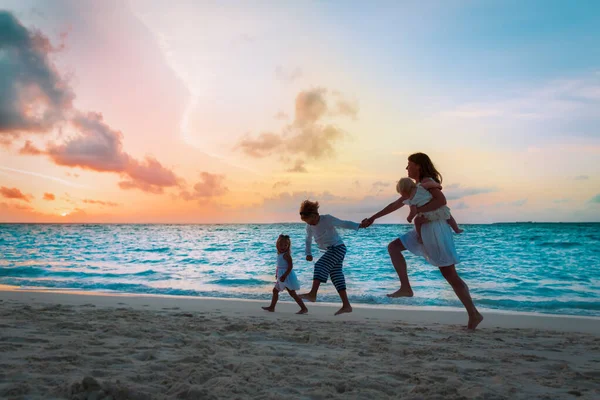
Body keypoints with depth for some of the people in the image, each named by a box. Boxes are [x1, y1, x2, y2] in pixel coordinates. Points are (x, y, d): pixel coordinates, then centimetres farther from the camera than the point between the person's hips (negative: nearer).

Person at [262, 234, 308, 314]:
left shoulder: (286, 255, -19)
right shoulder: (279, 254, 10)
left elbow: (290, 266, -24)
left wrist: (284, 276, -28)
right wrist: (277, 274, 20)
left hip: (287, 277, -10)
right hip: (282, 277, 10)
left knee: (292, 293, -9)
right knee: (275, 290, 19)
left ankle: (304, 308, -5)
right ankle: (272, 307, 32)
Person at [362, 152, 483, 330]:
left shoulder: (427, 181, -7)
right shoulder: (415, 187, 21)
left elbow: (442, 200, -24)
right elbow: (395, 205, 26)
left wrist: (417, 210, -21)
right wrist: (373, 218, 26)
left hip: (435, 230, -9)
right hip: (425, 231, 9)